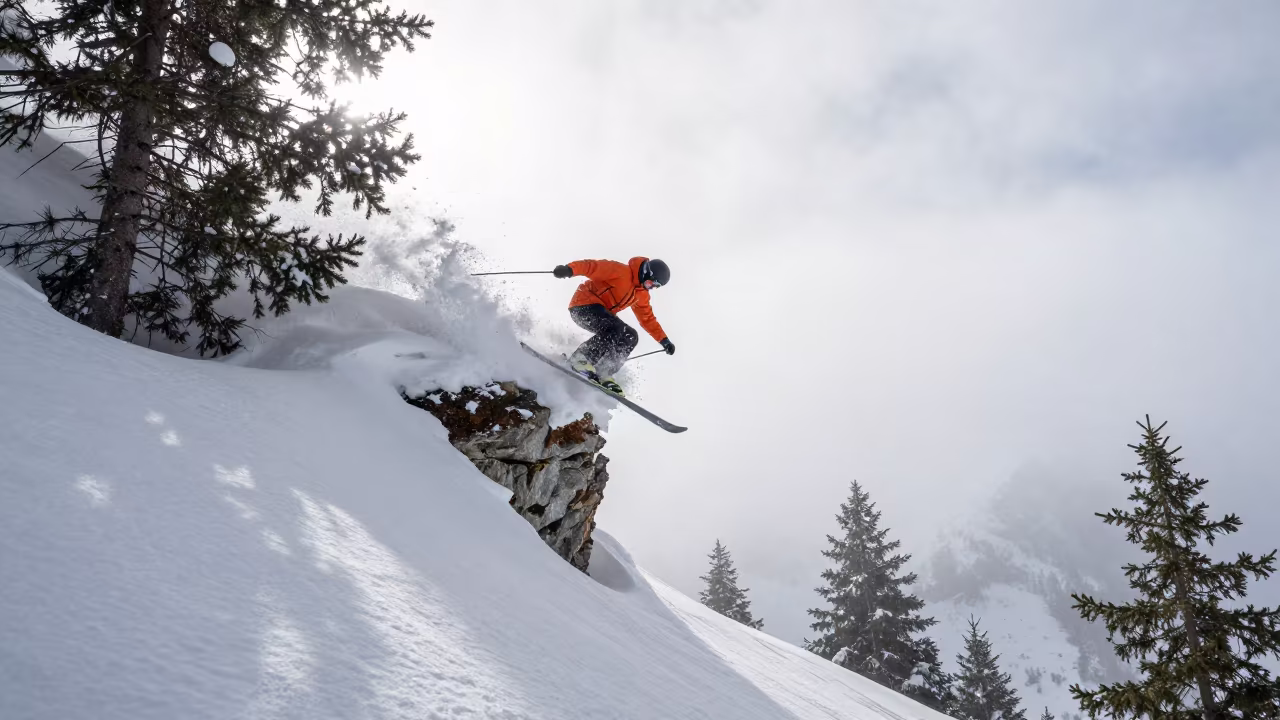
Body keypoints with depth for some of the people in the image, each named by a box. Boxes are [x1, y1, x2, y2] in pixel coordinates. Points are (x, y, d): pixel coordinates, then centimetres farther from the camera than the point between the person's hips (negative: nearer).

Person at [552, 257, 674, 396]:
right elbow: (593, 266, -23)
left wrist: (664, 340, 20)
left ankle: (603, 374, -7)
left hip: (602, 315, 9)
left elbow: (647, 318, 24)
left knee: (630, 336, -4)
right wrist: (569, 269, -40)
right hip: (584, 305, -9)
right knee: (618, 330, -29)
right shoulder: (620, 271, -14)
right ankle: (580, 359, -26)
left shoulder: (642, 294, 13)